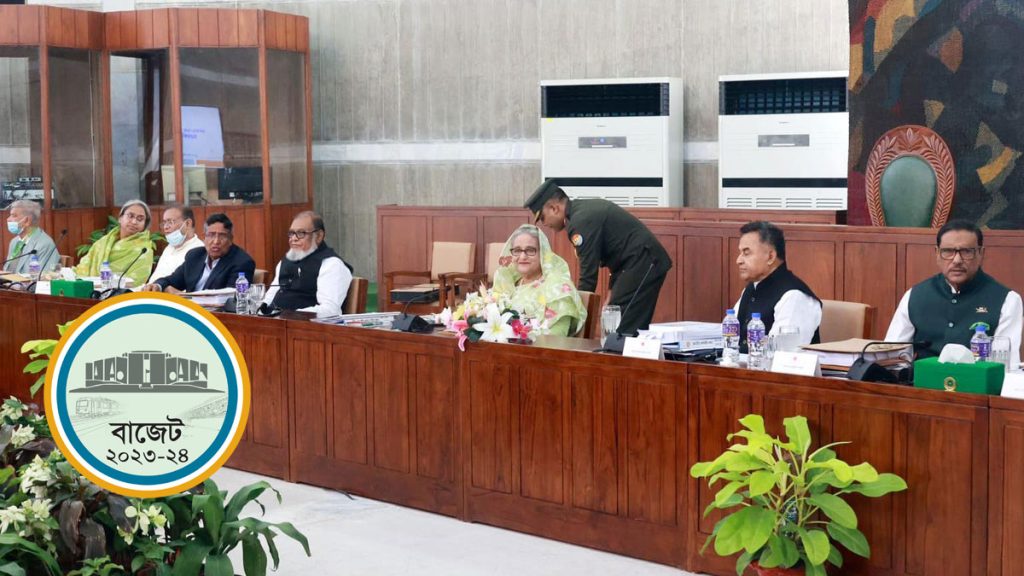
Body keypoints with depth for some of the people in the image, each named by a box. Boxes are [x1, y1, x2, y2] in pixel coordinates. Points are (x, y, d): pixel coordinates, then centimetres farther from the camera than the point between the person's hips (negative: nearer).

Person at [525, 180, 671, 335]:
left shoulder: (582, 222, -17)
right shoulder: (587, 208, 14)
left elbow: (588, 277, -18)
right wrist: (613, 292, 15)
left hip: (641, 265, -10)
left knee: (623, 331, -12)